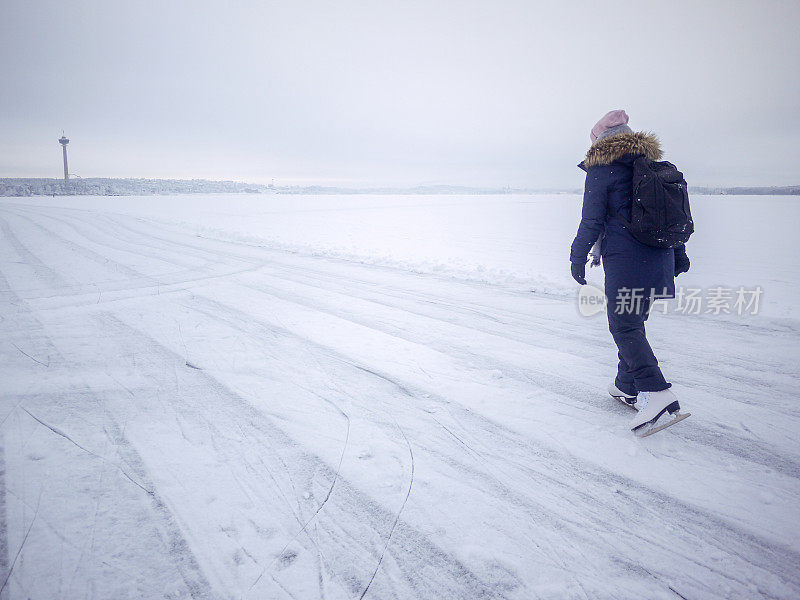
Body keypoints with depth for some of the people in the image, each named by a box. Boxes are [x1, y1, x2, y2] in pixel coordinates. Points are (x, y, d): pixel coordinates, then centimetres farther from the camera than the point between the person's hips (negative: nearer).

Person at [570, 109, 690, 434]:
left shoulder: (601, 170, -5)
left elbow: (592, 220, -9)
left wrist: (578, 257, 0)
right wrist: (678, 254, 26)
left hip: (625, 261, -8)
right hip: (659, 259, 8)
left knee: (624, 327, -6)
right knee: (634, 322, 17)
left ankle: (657, 392, -19)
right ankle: (627, 386, 26)